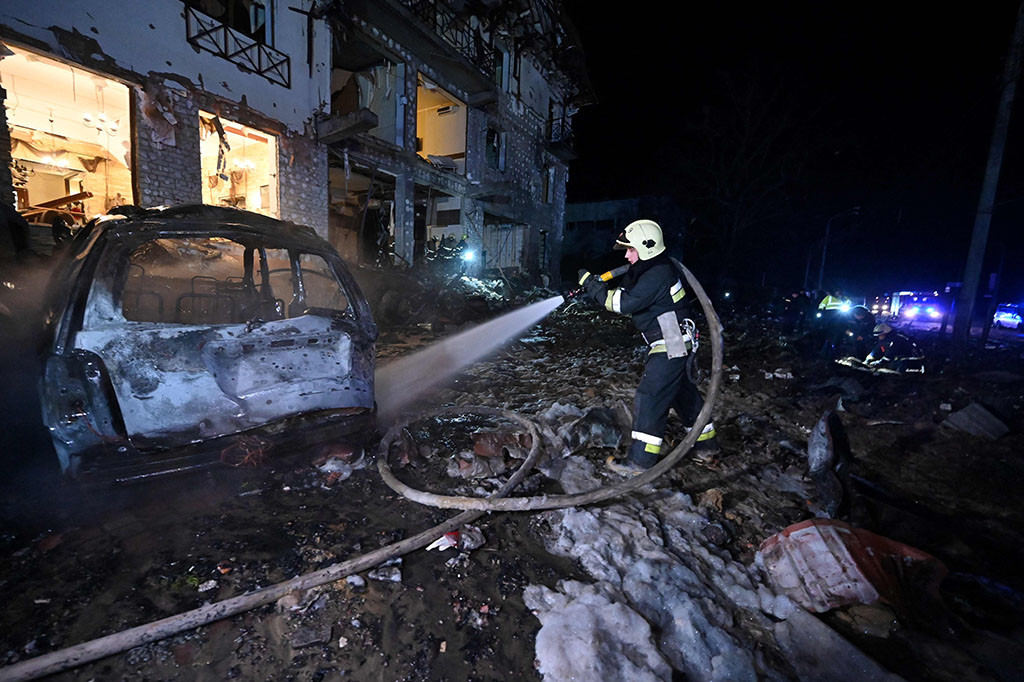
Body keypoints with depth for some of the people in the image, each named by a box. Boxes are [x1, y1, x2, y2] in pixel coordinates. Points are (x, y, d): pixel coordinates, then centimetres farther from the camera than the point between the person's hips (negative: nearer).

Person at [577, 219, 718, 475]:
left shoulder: (658, 274, -22)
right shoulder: (652, 269, 10)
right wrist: (597, 285, -3)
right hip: (673, 346, 11)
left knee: (649, 399, -7)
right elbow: (625, 292, 13)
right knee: (683, 393, 22)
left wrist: (591, 284, -21)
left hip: (670, 348, -11)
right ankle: (706, 443, 39)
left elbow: (625, 303, -28)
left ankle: (640, 461, 1)